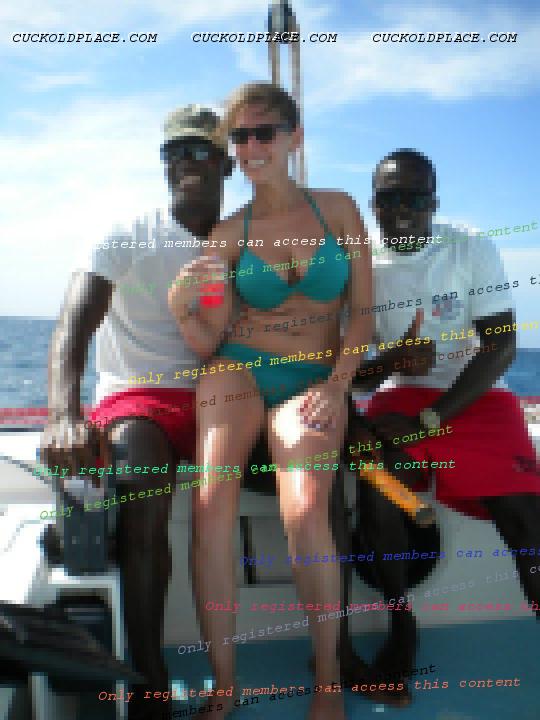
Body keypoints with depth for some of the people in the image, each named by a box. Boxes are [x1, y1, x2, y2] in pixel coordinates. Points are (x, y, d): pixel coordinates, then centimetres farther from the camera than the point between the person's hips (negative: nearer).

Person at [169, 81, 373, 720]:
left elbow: (362, 312, 4)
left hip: (315, 380, 0)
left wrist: (335, 386, -7)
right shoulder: (228, 232, 4)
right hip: (239, 371, 1)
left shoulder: (338, 208, 5)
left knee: (305, 511, -26)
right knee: (211, 503, -25)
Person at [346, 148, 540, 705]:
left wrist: (429, 419, -16)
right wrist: (387, 361, -20)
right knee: (376, 482, -29)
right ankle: (400, 627, -8)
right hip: (399, 398, 1)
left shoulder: (473, 251, -2)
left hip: (474, 397, -1)